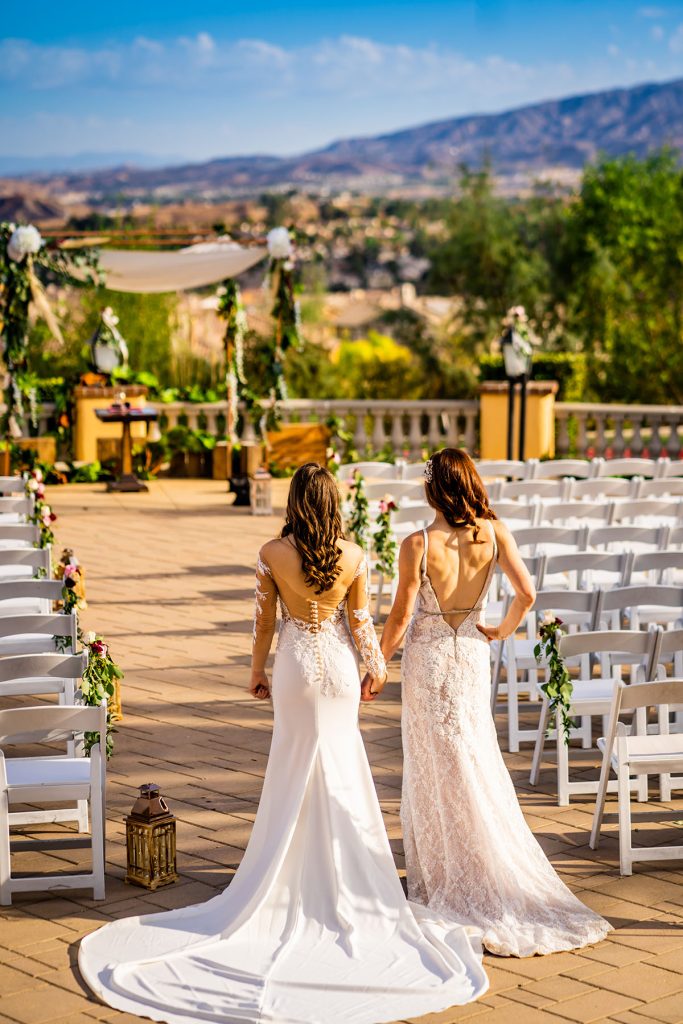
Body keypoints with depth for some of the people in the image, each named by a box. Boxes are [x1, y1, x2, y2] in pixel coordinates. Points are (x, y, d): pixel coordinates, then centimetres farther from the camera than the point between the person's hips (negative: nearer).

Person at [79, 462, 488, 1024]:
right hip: (339, 664, 1)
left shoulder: (273, 554, -13)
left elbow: (264, 621, -6)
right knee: (341, 770, 13)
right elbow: (361, 623, -5)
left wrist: (258, 671, 9)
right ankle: (344, 883, 19)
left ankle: (296, 888, 18)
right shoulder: (354, 556, -11)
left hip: (296, 665, -1)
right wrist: (376, 668, 11)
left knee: (296, 772, 12)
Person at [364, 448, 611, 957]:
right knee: (479, 769, 17)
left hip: (427, 657, -3)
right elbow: (527, 593, -14)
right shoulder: (495, 533, -9)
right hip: (472, 655, 4)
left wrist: (375, 667, -2)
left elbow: (401, 617, -15)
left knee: (437, 770, 7)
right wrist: (504, 630, 5)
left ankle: (443, 879, 16)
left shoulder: (418, 544, -18)